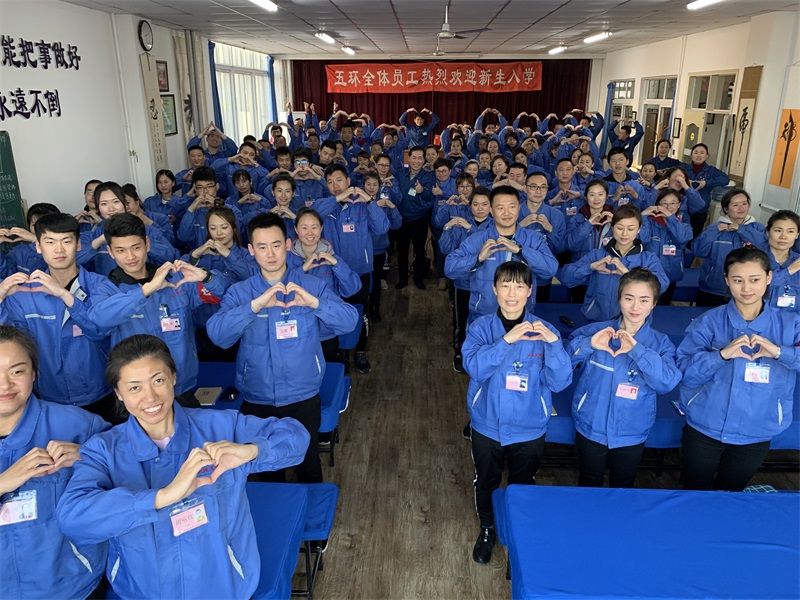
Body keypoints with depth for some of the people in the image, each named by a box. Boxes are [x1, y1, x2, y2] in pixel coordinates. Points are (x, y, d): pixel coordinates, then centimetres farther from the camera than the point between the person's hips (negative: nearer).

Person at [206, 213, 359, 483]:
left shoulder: (312, 285, -5)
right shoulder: (240, 292, -3)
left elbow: (349, 321, -16)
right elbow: (217, 334, -19)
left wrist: (314, 302, -33)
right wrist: (255, 305, -34)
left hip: (303, 396, -1)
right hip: (256, 398, 1)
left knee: (308, 466, 16)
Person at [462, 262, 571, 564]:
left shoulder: (543, 331, -11)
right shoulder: (481, 327, -12)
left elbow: (559, 382, -17)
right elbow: (474, 367, -27)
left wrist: (554, 343, -32)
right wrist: (506, 340, -39)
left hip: (529, 429, 0)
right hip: (487, 425, 0)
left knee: (523, 485, 21)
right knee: (486, 483, 21)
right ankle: (487, 529, 48)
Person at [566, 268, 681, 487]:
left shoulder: (660, 343, -7)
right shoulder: (597, 330, -9)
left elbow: (667, 382, -23)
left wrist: (637, 350, -32)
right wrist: (589, 345, -28)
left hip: (631, 434, 1)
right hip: (591, 428, 0)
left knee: (623, 489, 24)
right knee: (589, 487, 21)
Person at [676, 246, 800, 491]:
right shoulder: (709, 321, -10)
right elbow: (684, 372, -16)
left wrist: (779, 352, -30)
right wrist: (721, 355, -29)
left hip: (756, 434, 2)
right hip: (703, 428, -1)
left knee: (730, 493, 24)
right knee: (694, 496, 17)